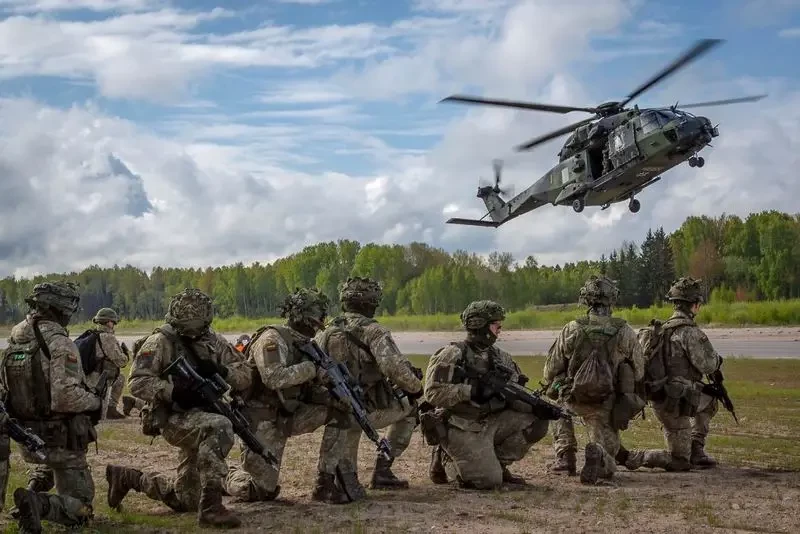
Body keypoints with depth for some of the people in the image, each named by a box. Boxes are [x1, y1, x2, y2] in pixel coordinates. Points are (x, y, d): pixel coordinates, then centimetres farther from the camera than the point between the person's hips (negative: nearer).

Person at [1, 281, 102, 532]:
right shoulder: (60, 344, -22)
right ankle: (39, 504, -22)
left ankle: (36, 488, 29)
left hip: (26, 438, 7)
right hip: (61, 440, -7)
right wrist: (95, 402, -11)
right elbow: (67, 397, -30)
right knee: (81, 508, 3)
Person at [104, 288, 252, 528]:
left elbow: (245, 376, 2)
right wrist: (173, 391, -31)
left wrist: (222, 371, -19)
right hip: (175, 419, -6)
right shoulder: (161, 342, -10)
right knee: (220, 427, -38)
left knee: (185, 500, 14)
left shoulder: (214, 341, 5)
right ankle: (210, 506, -31)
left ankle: (128, 478, 35)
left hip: (203, 418, 7)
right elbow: (138, 383, -17)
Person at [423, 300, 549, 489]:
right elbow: (433, 393, -20)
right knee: (489, 481, -18)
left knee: (536, 423, -6)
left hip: (492, 422, 7)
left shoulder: (500, 356, 8)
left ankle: (497, 463, 6)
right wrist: (471, 391, -26)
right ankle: (446, 461, 9)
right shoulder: (452, 355, -12)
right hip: (461, 429, -7)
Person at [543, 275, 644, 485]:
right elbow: (638, 371, 3)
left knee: (559, 406, 37)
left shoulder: (571, 329, -8)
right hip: (606, 404, 0)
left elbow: (552, 369, -1)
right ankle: (597, 453, -25)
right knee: (607, 466, 12)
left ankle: (565, 452, 21)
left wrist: (554, 388, 21)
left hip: (574, 399, 0)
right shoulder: (625, 332, -6)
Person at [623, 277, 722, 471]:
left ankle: (696, 452, 28)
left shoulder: (664, 328, 9)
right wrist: (717, 359, 4)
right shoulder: (689, 331, -18)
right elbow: (707, 365, -18)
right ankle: (632, 457, -5)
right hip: (674, 404, -9)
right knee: (680, 462, 3)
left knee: (709, 402, 31)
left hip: (661, 396, 9)